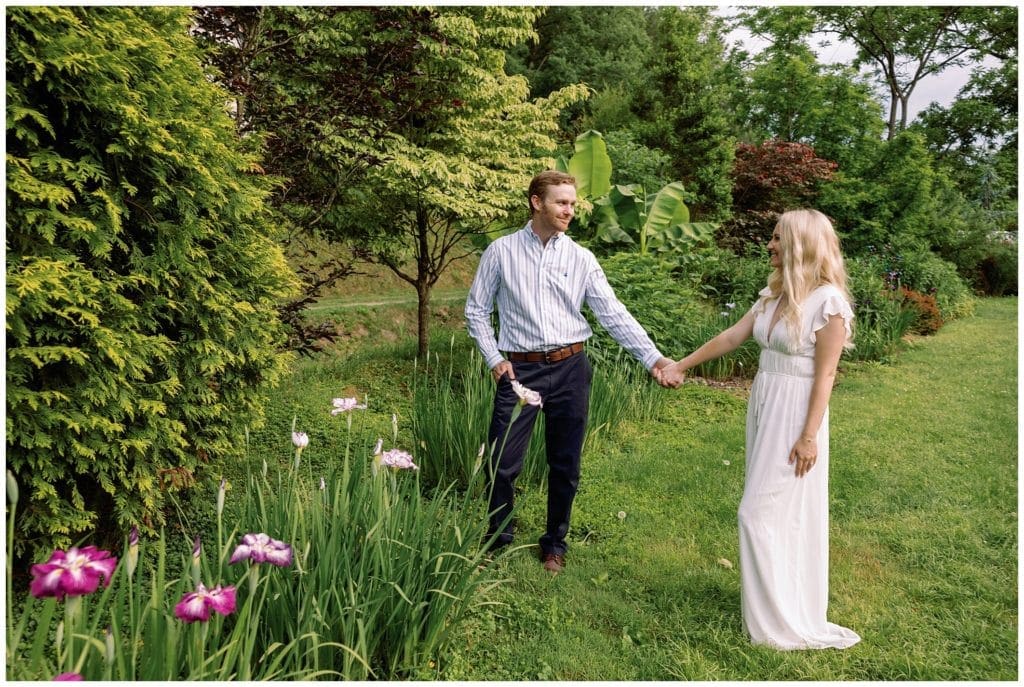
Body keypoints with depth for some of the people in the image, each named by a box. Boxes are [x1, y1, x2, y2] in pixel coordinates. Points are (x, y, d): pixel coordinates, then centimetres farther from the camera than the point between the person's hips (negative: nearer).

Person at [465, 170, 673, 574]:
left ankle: (555, 543, 31)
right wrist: (494, 359, -2)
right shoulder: (502, 251, 0)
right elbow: (476, 309, 6)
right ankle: (497, 539, 26)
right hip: (520, 369, -1)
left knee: (565, 465, 10)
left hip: (570, 368, 2)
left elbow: (613, 314, -2)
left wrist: (654, 358, -11)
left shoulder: (581, 259, 2)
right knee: (503, 462, 2)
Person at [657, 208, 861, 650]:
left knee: (761, 512, -3)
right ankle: (777, 602, 30)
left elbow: (825, 374, -15)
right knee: (778, 511, 16)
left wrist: (809, 435, -16)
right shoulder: (775, 294, 8)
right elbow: (732, 336, 12)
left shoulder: (828, 301, -15)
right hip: (763, 405, 8)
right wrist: (682, 366, 15)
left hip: (795, 413, -8)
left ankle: (780, 618, 13)